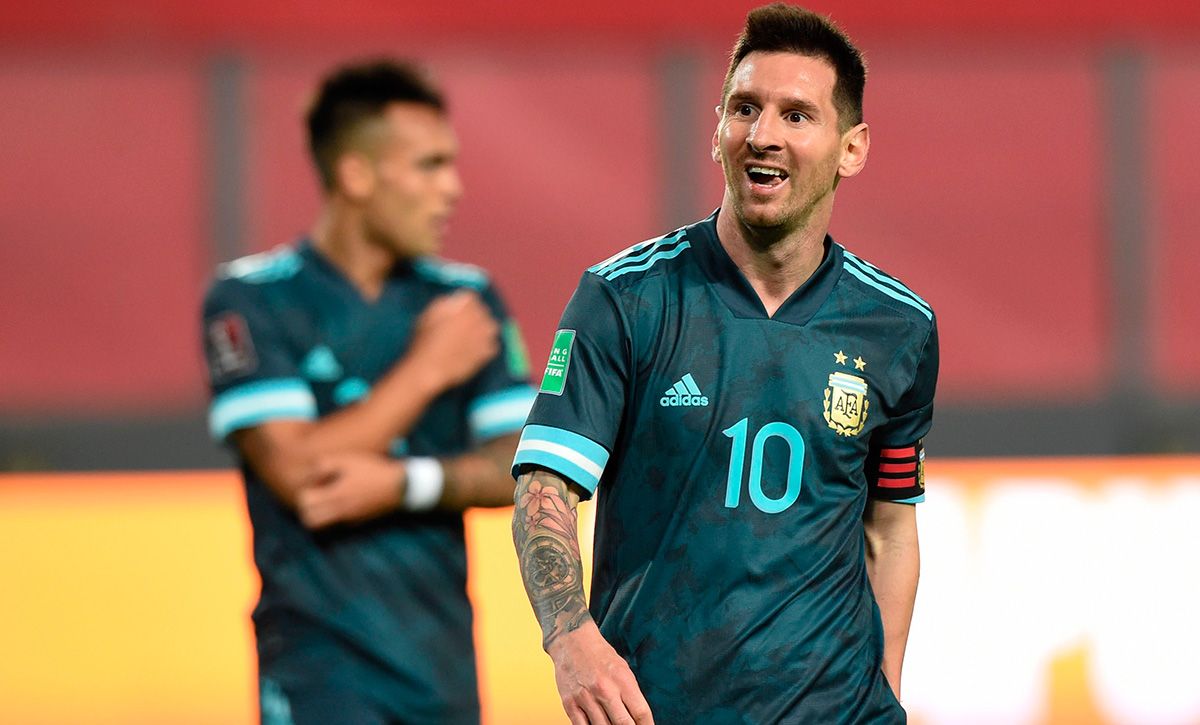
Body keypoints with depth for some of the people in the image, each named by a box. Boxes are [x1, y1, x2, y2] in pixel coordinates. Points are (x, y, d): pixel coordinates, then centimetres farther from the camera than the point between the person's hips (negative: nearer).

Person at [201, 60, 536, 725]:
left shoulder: (466, 300, 10)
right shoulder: (253, 300, -4)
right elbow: (298, 469, -15)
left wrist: (407, 483, -15)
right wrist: (427, 369, -8)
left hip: (444, 664, 5)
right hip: (324, 667, -5)